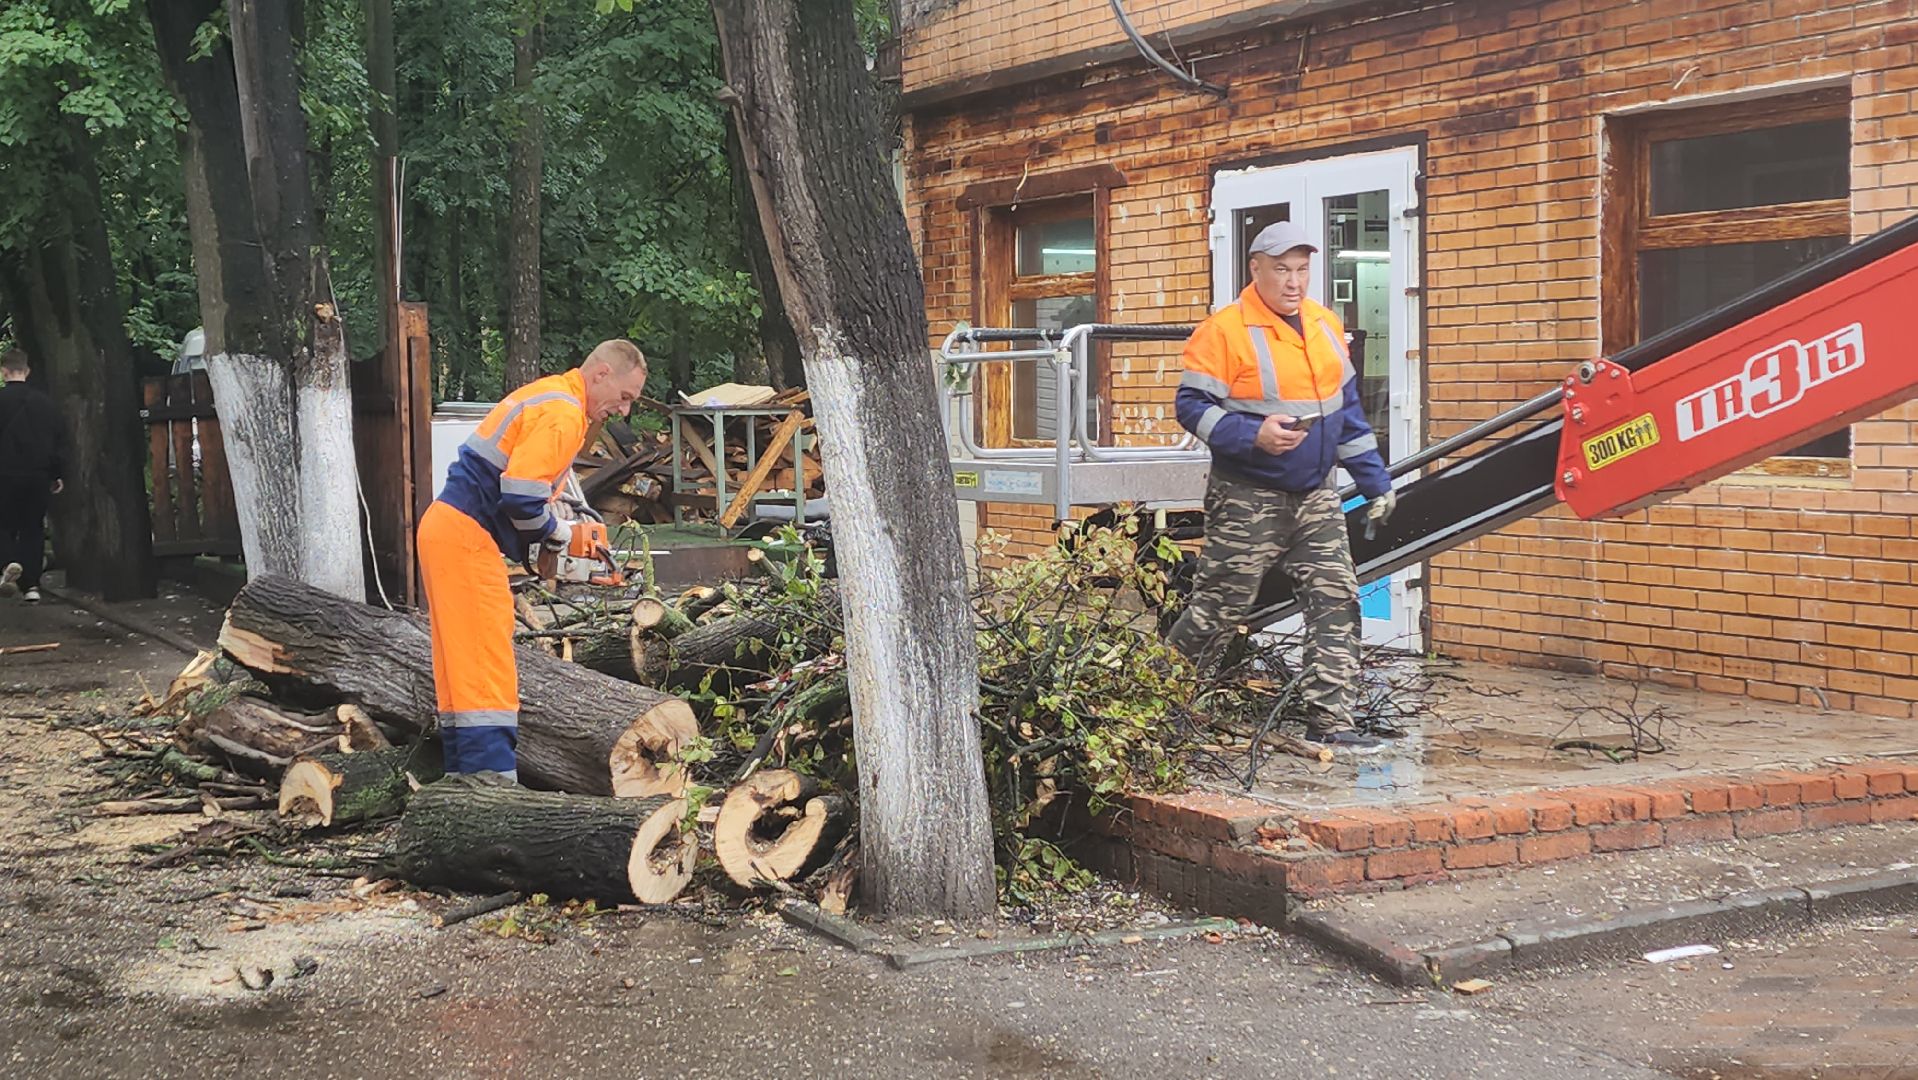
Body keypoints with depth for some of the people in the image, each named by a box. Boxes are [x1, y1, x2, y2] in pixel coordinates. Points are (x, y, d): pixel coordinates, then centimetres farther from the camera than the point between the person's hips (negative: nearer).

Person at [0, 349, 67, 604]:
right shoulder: (44, 401, 7)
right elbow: (60, 438, 9)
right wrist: (59, 475, 14)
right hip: (39, 476, 3)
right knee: (33, 529, 8)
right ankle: (31, 585, 4)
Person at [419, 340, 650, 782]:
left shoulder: (547, 396, 18)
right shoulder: (563, 414, -15)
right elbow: (521, 497, -23)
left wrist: (553, 528, 9)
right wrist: (560, 533, -5)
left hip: (447, 529, 10)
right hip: (468, 539, -10)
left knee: (461, 668, 11)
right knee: (487, 667, -11)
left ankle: (464, 777, 15)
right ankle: (493, 777, -13)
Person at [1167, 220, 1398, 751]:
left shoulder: (1325, 326, 10)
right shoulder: (1224, 331, -12)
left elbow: (1348, 411, 17)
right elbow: (1192, 407, -14)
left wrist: (1375, 482, 16)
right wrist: (1254, 434, -26)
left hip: (1315, 497, 6)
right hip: (1247, 501, -6)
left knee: (1337, 603, -1)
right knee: (1217, 610, 0)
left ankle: (1329, 720, 2)